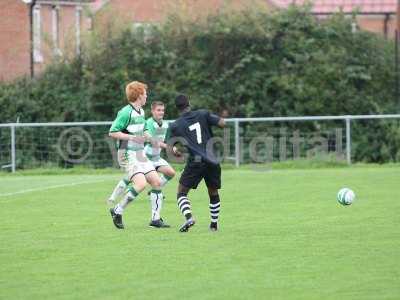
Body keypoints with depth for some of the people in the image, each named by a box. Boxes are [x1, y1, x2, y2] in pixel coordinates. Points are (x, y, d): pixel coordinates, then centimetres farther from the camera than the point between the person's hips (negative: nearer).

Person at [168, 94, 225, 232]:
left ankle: (188, 217, -19)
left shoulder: (175, 126, 4)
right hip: (213, 162, 3)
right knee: (213, 194, 21)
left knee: (181, 192, 5)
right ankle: (214, 223, 24)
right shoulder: (203, 114, 6)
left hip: (195, 162, -3)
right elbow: (222, 123, -2)